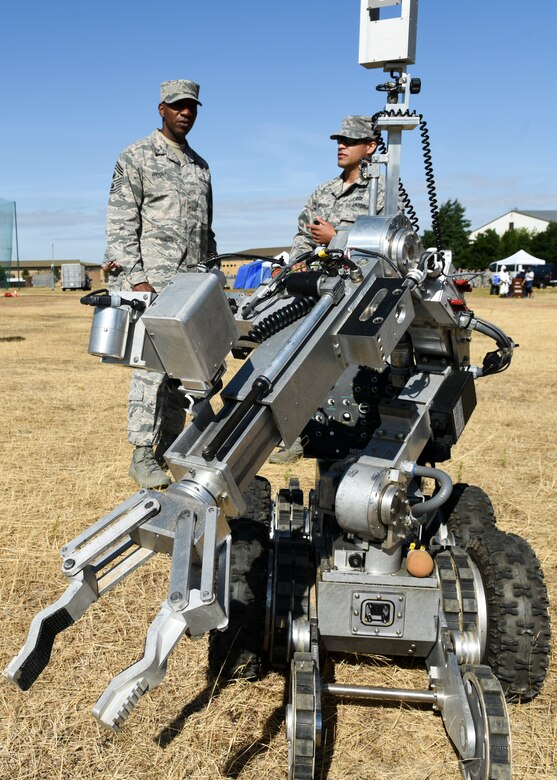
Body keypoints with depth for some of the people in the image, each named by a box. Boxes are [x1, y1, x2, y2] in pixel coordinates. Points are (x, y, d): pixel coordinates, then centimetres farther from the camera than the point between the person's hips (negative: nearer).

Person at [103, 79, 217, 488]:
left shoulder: (200, 166, 21)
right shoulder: (137, 158, 1)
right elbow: (120, 223, -6)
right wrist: (136, 278, -16)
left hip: (192, 282, 6)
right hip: (151, 277, -6)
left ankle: (170, 450, 12)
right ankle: (142, 454, -9)